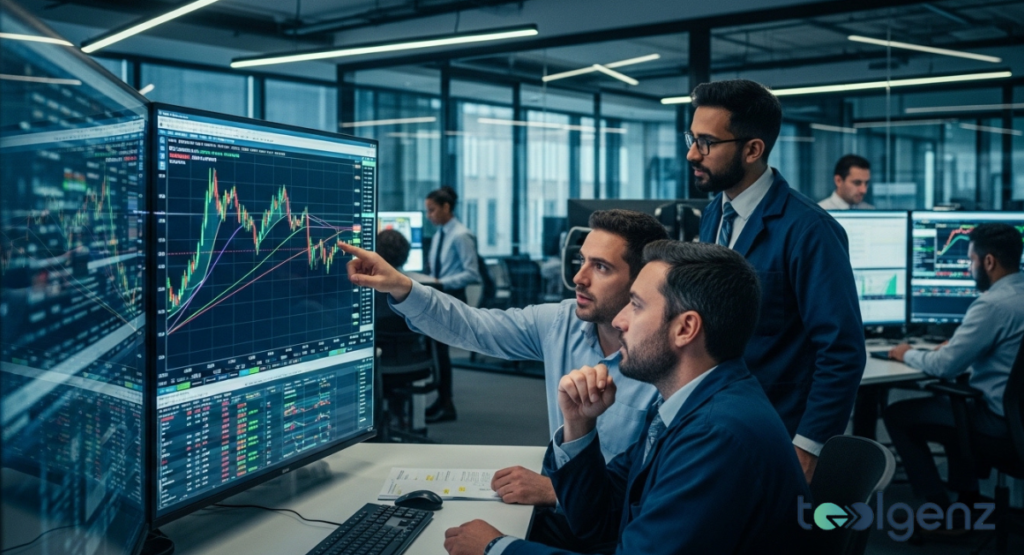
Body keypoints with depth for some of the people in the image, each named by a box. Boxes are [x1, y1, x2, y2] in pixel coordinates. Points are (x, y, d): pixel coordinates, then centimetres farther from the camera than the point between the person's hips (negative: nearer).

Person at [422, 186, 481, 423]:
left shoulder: (461, 235, -15)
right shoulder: (439, 234, 11)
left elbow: (472, 273, -18)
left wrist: (442, 283, -23)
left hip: (451, 298, -8)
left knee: (440, 345, -7)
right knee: (434, 344, 10)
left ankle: (447, 406, 4)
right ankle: (442, 399, 22)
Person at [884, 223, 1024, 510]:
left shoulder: (993, 304, -22)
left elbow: (945, 366, -19)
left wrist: (908, 354, -1)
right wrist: (955, 345, 14)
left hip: (1000, 421, -10)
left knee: (897, 414, 0)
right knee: (947, 400, 32)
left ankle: (942, 515, 7)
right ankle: (968, 498, 30)